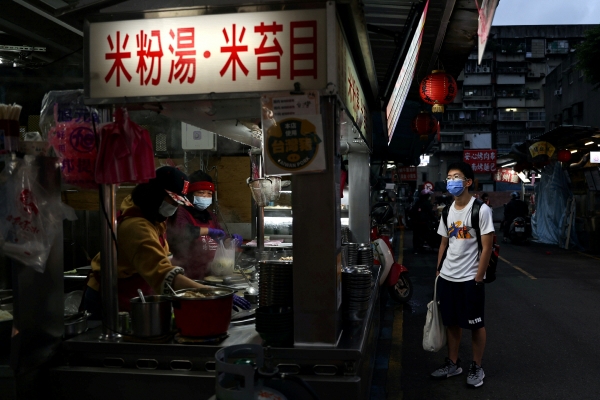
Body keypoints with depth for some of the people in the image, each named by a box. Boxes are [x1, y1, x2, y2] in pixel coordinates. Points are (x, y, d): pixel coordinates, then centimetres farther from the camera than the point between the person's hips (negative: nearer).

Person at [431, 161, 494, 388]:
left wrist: (478, 278, -15)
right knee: (451, 322, 16)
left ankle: (476, 368, 23)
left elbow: (487, 247, -13)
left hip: (470, 278, -6)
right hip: (447, 277, 6)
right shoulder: (447, 211, 7)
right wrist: (438, 270, 11)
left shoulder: (481, 210, -12)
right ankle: (453, 363, 30)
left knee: (476, 325, 8)